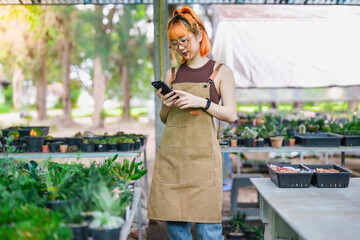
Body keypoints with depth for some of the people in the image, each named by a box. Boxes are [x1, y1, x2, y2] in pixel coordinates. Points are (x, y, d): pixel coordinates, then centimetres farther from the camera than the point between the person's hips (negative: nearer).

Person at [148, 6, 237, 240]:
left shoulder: (220, 71, 5)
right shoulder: (172, 74, 14)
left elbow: (231, 115, -1)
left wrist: (201, 102, -13)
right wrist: (166, 105, -3)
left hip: (202, 153, -3)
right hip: (170, 153, 4)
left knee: (207, 221, -2)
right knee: (173, 220, 6)